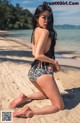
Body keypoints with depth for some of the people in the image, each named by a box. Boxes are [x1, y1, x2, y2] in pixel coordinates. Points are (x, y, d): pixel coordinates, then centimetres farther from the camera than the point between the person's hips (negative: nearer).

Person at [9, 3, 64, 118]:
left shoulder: (35, 31, 11)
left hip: (33, 70, 9)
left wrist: (51, 64, 13)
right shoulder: (45, 31, -15)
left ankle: (25, 98, 15)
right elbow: (38, 55, -23)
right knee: (59, 106, 6)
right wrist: (54, 61, -8)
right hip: (43, 72, -9)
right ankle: (31, 112, -13)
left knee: (47, 94, 36)